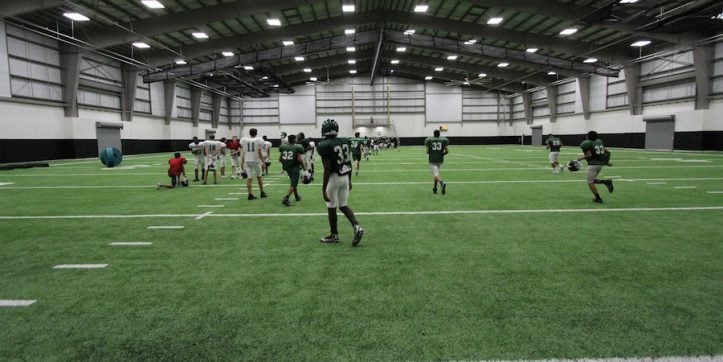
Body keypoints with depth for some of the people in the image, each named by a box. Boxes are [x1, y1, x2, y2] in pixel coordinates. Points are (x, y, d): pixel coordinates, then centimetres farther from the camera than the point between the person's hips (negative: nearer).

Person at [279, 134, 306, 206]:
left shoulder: (282, 147, 3)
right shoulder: (298, 147, -11)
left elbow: (280, 159, 4)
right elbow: (300, 160, -15)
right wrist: (304, 167, -1)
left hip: (287, 167, 6)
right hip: (295, 167, -6)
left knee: (293, 182, 24)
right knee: (293, 184, -4)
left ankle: (297, 196, 36)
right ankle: (286, 199, -18)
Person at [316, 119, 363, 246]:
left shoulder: (324, 146, -16)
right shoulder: (345, 141, 5)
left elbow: (327, 168, -19)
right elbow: (349, 163, 10)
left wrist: (324, 188, -15)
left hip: (333, 178, -6)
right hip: (345, 177, 7)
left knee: (331, 207, 9)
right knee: (343, 205, 18)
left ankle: (334, 235, 20)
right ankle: (357, 227, 0)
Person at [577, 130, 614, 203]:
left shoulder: (587, 144, -10)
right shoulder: (600, 142, 13)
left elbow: (589, 155, -19)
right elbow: (607, 152, 13)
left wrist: (581, 158, -5)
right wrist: (607, 162, 21)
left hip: (593, 164, -8)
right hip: (601, 164, 8)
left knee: (590, 182, 2)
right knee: (592, 180, 22)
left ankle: (598, 198, -1)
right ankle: (606, 182, 0)